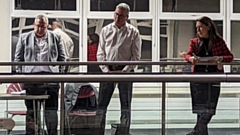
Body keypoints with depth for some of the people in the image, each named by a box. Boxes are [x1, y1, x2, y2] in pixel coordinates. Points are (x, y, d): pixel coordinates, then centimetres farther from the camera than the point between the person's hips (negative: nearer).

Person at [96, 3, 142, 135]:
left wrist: (124, 70, -11)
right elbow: (100, 53, 6)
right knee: (102, 103, 1)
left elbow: (136, 55, -2)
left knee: (126, 104, 4)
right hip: (108, 70, 2)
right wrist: (106, 70, -6)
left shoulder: (133, 32, 0)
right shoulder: (106, 30, 6)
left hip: (125, 71, -1)